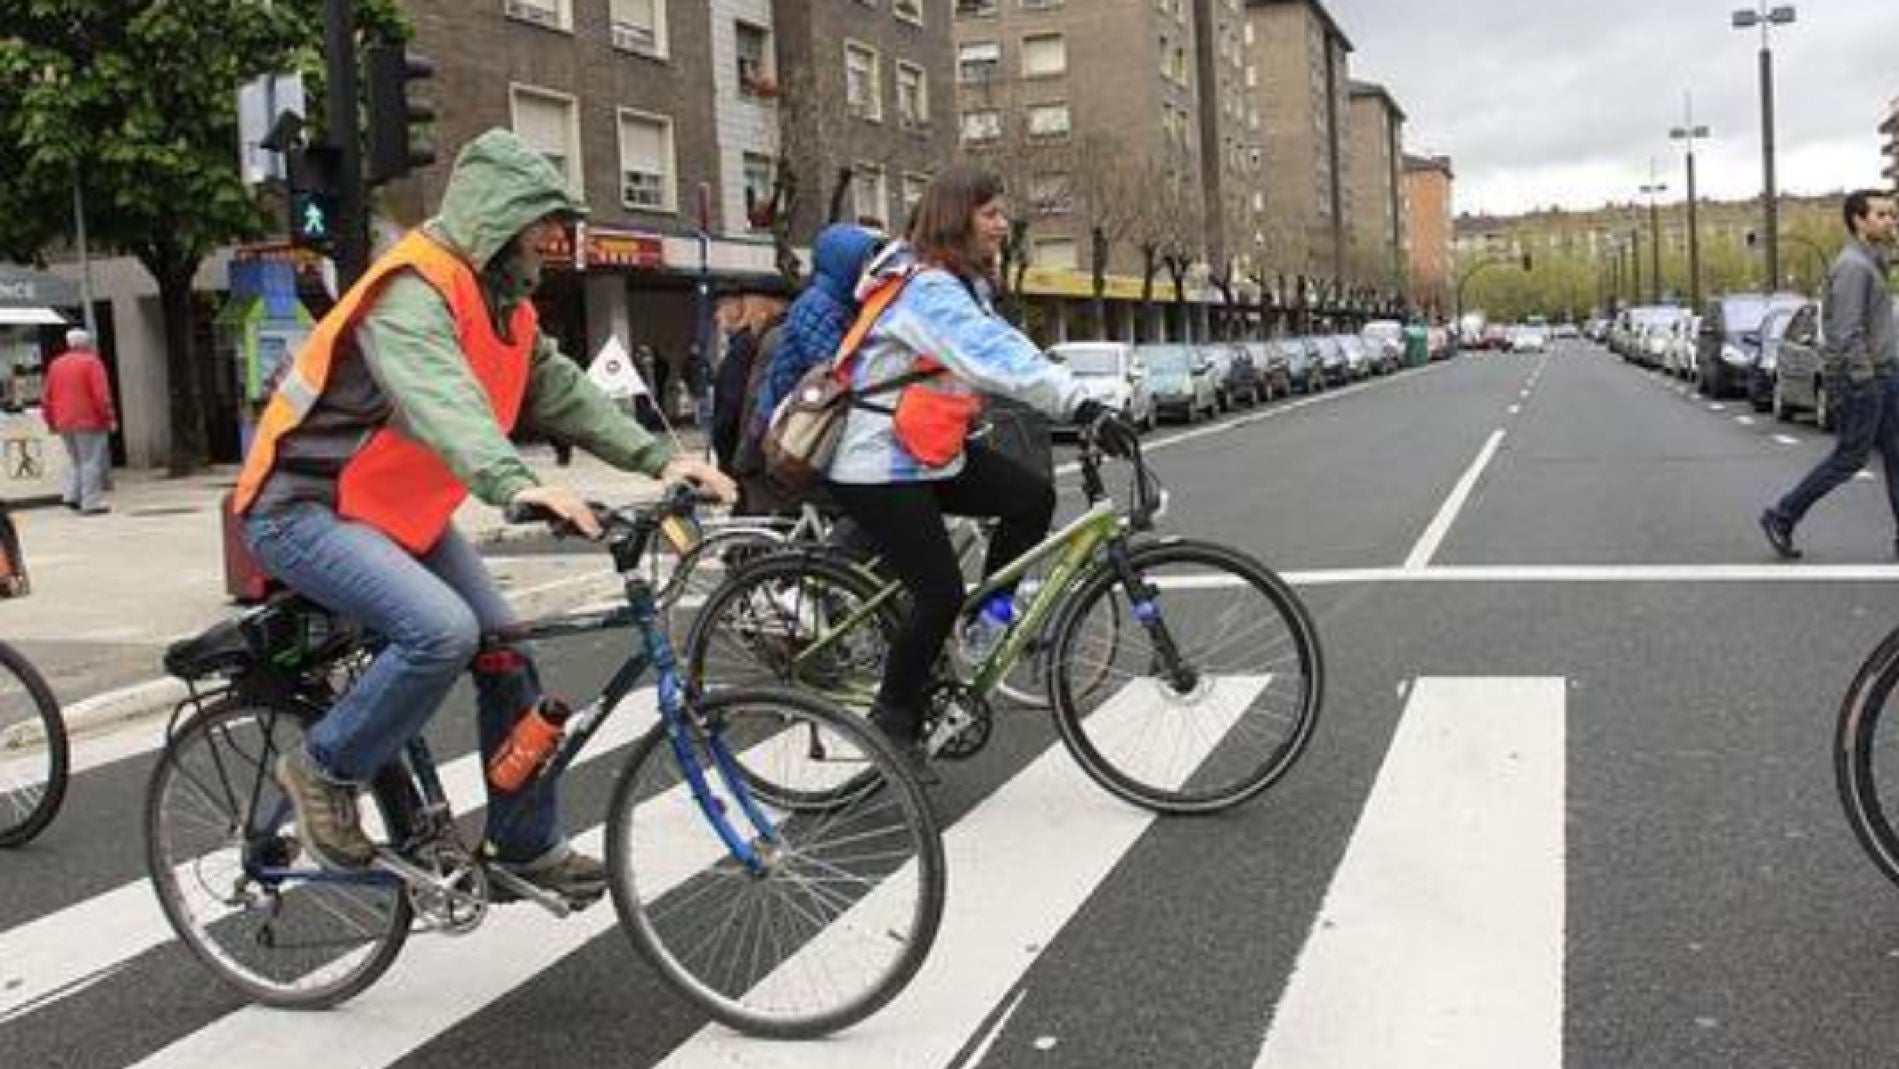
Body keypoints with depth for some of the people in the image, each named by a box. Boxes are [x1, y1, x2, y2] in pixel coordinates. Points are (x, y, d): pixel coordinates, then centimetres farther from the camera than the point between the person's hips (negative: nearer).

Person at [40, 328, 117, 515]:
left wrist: (51, 422, 20)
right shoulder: (92, 362, -8)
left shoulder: (56, 364, 12)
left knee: (75, 460, 20)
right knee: (92, 462, -3)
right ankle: (91, 503, -5)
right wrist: (110, 418, -11)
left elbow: (46, 397, 14)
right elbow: (102, 395, -16)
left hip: (64, 423, 6)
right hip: (89, 422, -6)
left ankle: (71, 495, 10)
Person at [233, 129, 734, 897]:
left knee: (505, 658, 2)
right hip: (306, 510, -9)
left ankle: (526, 846, 16)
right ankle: (324, 769, -7)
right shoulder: (413, 293, -24)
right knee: (443, 632, -31)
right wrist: (515, 484, -59)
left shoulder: (500, 303, 7)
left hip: (400, 512, 9)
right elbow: (439, 398, -42)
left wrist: (659, 460, -9)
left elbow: (563, 390, 4)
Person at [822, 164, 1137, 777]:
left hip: (924, 451, 10)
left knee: (1030, 496, -5)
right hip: (879, 466, -9)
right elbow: (996, 360, -37)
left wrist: (1083, 405, -1)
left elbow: (1005, 348, 8)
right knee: (940, 594, -10)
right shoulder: (929, 290, -23)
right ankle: (894, 724, 8)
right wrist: (1082, 407, -44)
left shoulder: (958, 285, 11)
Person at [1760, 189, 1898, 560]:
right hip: (1865, 377, -9)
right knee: (1849, 458, -3)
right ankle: (1782, 517, 6)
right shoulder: (1853, 266, -16)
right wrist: (1865, 378, -21)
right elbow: (1848, 333, -21)